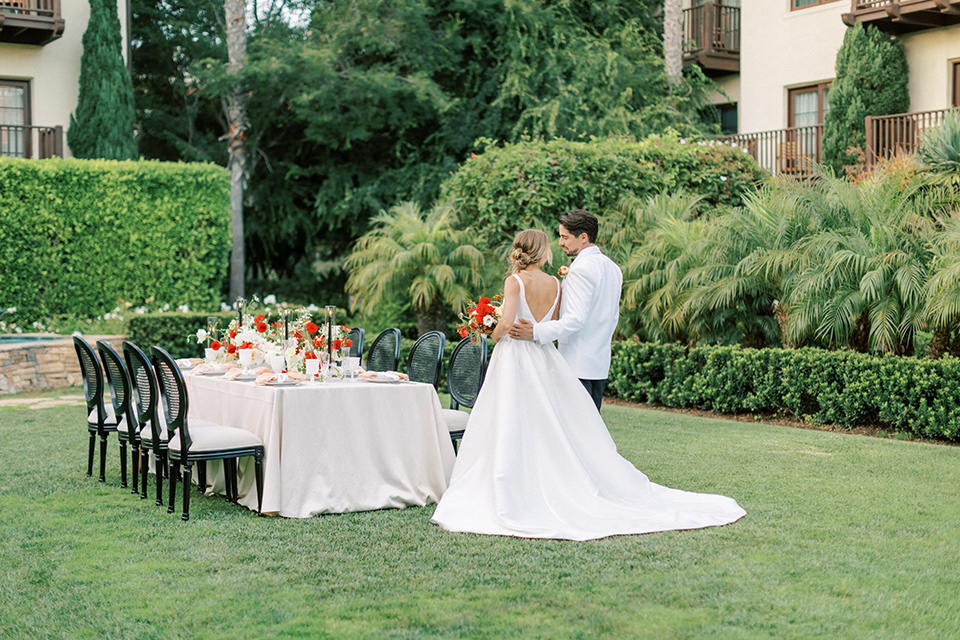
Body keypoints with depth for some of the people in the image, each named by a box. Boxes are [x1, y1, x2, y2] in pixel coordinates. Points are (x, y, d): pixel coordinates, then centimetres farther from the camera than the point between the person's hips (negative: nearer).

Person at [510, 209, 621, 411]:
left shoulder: (580, 269, -16)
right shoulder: (613, 268, 12)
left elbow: (576, 319, -23)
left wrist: (536, 332, -26)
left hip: (577, 364, -9)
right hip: (601, 362, 9)